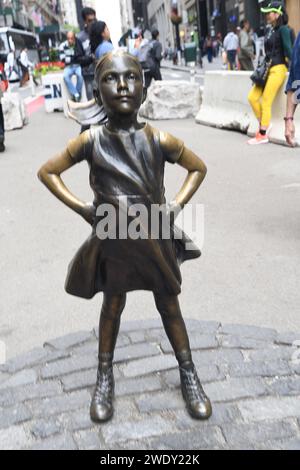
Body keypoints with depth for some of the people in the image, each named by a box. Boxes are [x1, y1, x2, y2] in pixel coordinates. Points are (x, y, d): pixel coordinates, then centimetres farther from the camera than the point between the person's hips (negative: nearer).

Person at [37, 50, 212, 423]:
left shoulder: (160, 140, -12)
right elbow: (47, 172, 1)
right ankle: (105, 377, 38)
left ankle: (188, 374, 34)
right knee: (112, 307, 17)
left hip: (156, 237, 1)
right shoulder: (90, 141, -13)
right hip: (113, 239, 0)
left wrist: (177, 204, -6)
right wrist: (81, 208, -6)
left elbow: (198, 167, 5)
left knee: (169, 307, 15)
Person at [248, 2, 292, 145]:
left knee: (266, 102, -8)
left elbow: (288, 49, -11)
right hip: (267, 69, 8)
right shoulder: (270, 30, 15)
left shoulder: (283, 29, -7)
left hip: (278, 69, -8)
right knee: (252, 97, 1)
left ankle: (263, 135, 0)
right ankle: (263, 124, 15)